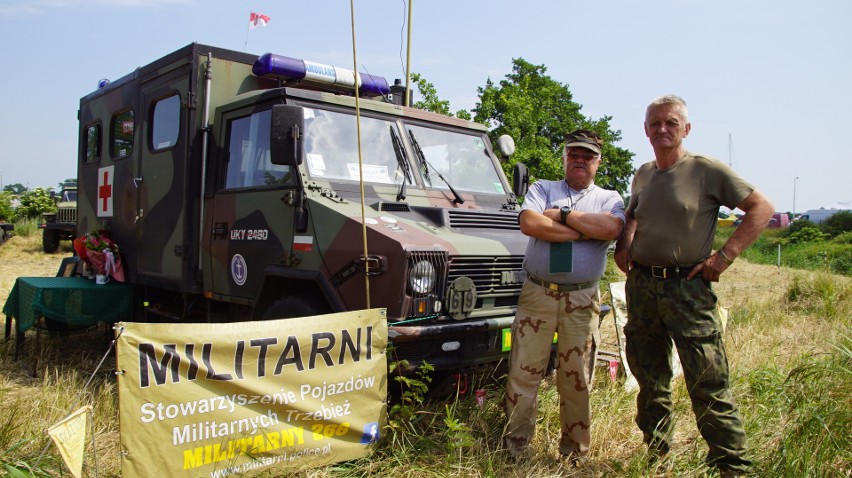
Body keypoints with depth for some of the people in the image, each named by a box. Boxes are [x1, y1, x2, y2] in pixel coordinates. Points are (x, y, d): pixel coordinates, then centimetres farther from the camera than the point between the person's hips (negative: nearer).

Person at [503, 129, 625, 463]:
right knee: (523, 372, 3)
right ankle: (514, 445, 17)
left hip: (582, 300, 0)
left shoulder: (609, 198, 10)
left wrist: (562, 214, -9)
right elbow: (529, 224, -12)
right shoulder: (542, 189, 10)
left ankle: (575, 451, 22)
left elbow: (611, 228, -15)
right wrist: (585, 232, -11)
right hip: (537, 293, 0)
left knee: (576, 378, 8)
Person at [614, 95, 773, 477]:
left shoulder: (707, 170, -6)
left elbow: (761, 207, -7)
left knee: (707, 385, -4)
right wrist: (624, 247, 9)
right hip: (641, 285, 6)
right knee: (650, 380, 15)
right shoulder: (642, 175, 11)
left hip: (687, 287, -6)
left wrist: (725, 255, -12)